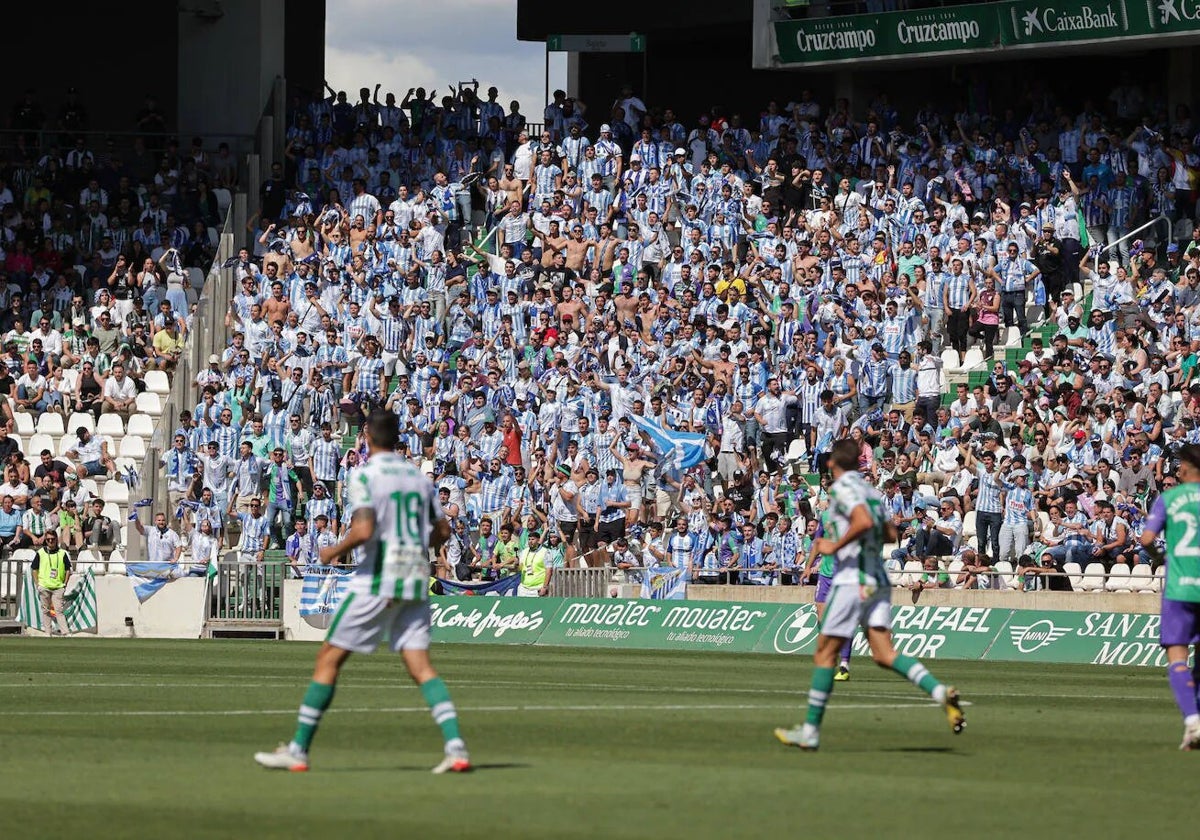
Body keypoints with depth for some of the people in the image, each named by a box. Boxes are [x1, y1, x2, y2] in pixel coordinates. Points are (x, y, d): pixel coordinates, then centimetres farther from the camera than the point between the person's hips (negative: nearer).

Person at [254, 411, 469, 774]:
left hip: (377, 580, -6)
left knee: (329, 658, 3)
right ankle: (455, 747, -16)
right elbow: (442, 530, 17)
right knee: (420, 666, 1)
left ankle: (298, 750, 3)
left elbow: (363, 530, -19)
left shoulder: (365, 476, -8)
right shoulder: (418, 476, 12)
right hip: (416, 581, 6)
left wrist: (335, 550, -2)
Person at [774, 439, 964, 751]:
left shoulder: (843, 488, -9)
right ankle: (940, 691, -23)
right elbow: (890, 534, 24)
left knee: (824, 653, 2)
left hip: (852, 581, -7)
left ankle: (811, 731, 6)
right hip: (878, 581, 7)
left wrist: (835, 546, -15)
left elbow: (864, 521, -26)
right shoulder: (870, 491, 16)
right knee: (884, 654, -2)